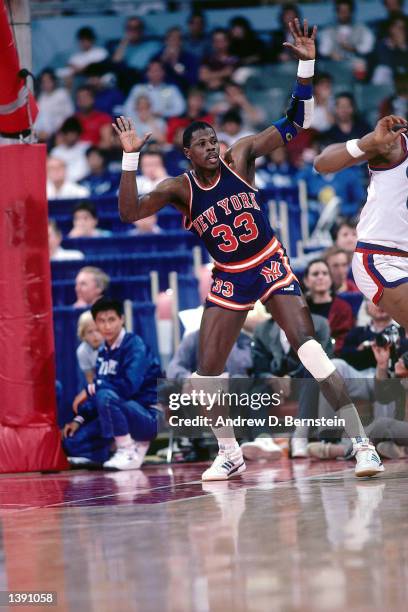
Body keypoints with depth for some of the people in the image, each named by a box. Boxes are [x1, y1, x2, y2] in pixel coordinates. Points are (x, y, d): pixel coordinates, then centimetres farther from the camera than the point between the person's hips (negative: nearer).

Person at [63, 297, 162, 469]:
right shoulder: (104, 351, 8)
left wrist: (90, 389, -17)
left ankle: (129, 451, -18)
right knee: (72, 442, -3)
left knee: (105, 395, -34)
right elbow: (99, 389, 12)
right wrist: (79, 419, -1)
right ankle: (132, 444, 7)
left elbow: (129, 386, -26)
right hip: (122, 415, 8)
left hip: (148, 417, -8)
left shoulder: (134, 345, -14)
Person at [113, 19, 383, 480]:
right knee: (206, 372, 0)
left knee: (309, 350, -19)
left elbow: (295, 123, -11)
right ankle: (229, 455, 22)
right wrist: (130, 159, -27)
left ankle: (361, 444, -18)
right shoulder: (179, 189, -8)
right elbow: (129, 212, -19)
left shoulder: (240, 157, -9)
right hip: (229, 280, 2)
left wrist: (306, 65, -23)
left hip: (271, 267, -2)